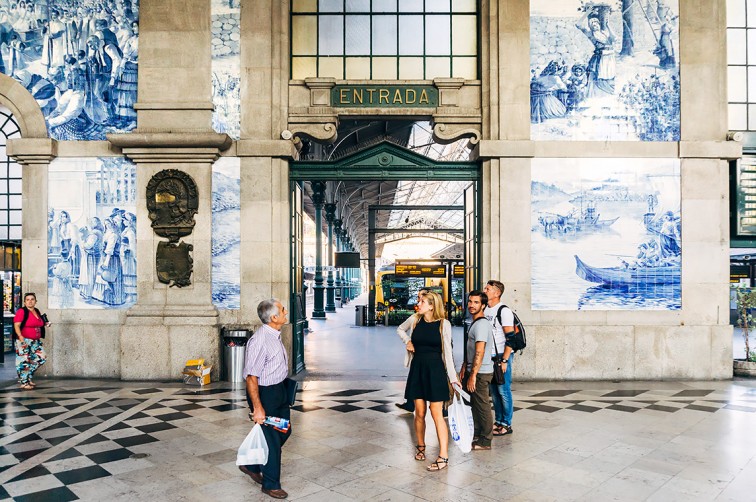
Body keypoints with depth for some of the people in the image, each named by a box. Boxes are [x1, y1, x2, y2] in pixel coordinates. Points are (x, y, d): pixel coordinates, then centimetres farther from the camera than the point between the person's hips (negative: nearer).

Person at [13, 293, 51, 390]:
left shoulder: (37, 311, 13)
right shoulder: (21, 311, -10)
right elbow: (16, 325, -17)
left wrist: (45, 324, 10)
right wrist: (20, 337, -29)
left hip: (36, 341, 8)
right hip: (24, 341, -8)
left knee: (41, 358, 7)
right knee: (24, 362, -3)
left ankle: (28, 377, 22)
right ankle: (24, 383, 7)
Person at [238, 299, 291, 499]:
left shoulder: (275, 335, 4)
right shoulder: (260, 341, -26)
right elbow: (251, 377, -25)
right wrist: (257, 408, -24)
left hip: (279, 390, 9)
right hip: (265, 393, -9)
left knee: (284, 431, 19)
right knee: (272, 439, 4)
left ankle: (252, 466, 37)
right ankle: (271, 485, 24)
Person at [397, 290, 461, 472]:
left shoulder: (443, 324, -8)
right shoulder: (415, 319, 1)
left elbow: (447, 351, -5)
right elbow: (400, 329, 22)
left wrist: (453, 377, -6)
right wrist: (407, 340, 3)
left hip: (435, 369, -3)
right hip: (417, 368, 3)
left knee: (436, 413, -6)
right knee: (419, 412, 9)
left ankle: (443, 457, -1)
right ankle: (420, 446, 30)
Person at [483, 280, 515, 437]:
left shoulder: (504, 311, -12)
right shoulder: (485, 310, 11)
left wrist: (504, 360, -18)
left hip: (501, 356, -7)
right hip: (488, 356, 7)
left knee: (503, 390, 0)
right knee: (494, 391, 13)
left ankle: (506, 424, 10)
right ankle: (498, 421, 25)